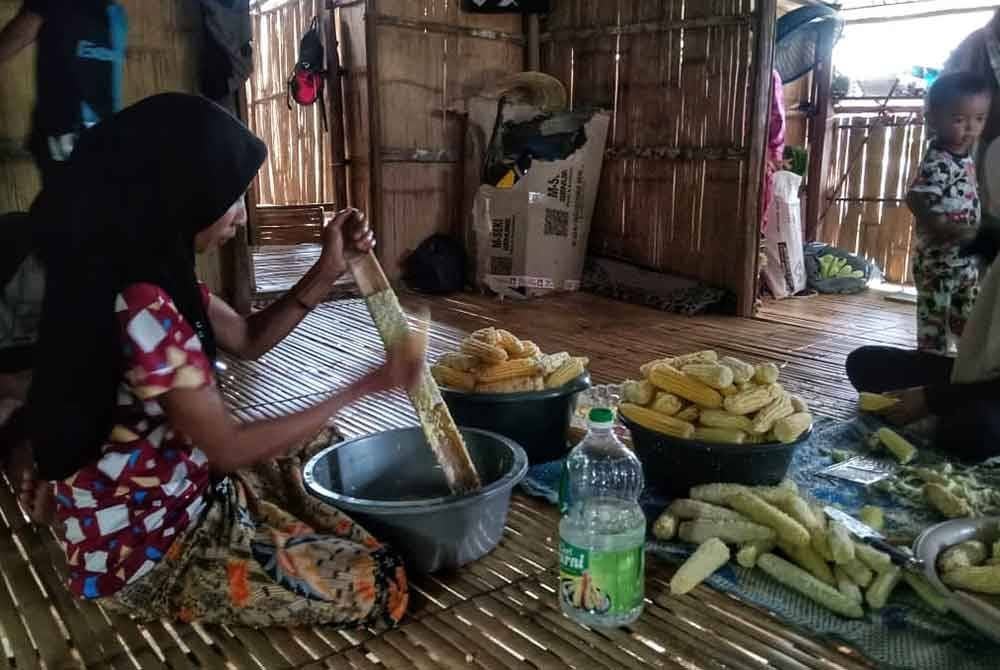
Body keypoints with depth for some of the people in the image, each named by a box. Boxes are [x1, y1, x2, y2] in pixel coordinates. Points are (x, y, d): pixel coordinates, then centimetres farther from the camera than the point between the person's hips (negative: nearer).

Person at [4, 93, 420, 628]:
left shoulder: (152, 276, 0)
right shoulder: (138, 307, -32)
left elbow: (248, 339, 8)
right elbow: (229, 448, -26)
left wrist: (328, 271, -5)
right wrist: (369, 384, -21)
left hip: (176, 495, 10)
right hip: (142, 546, -10)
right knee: (375, 580, -7)